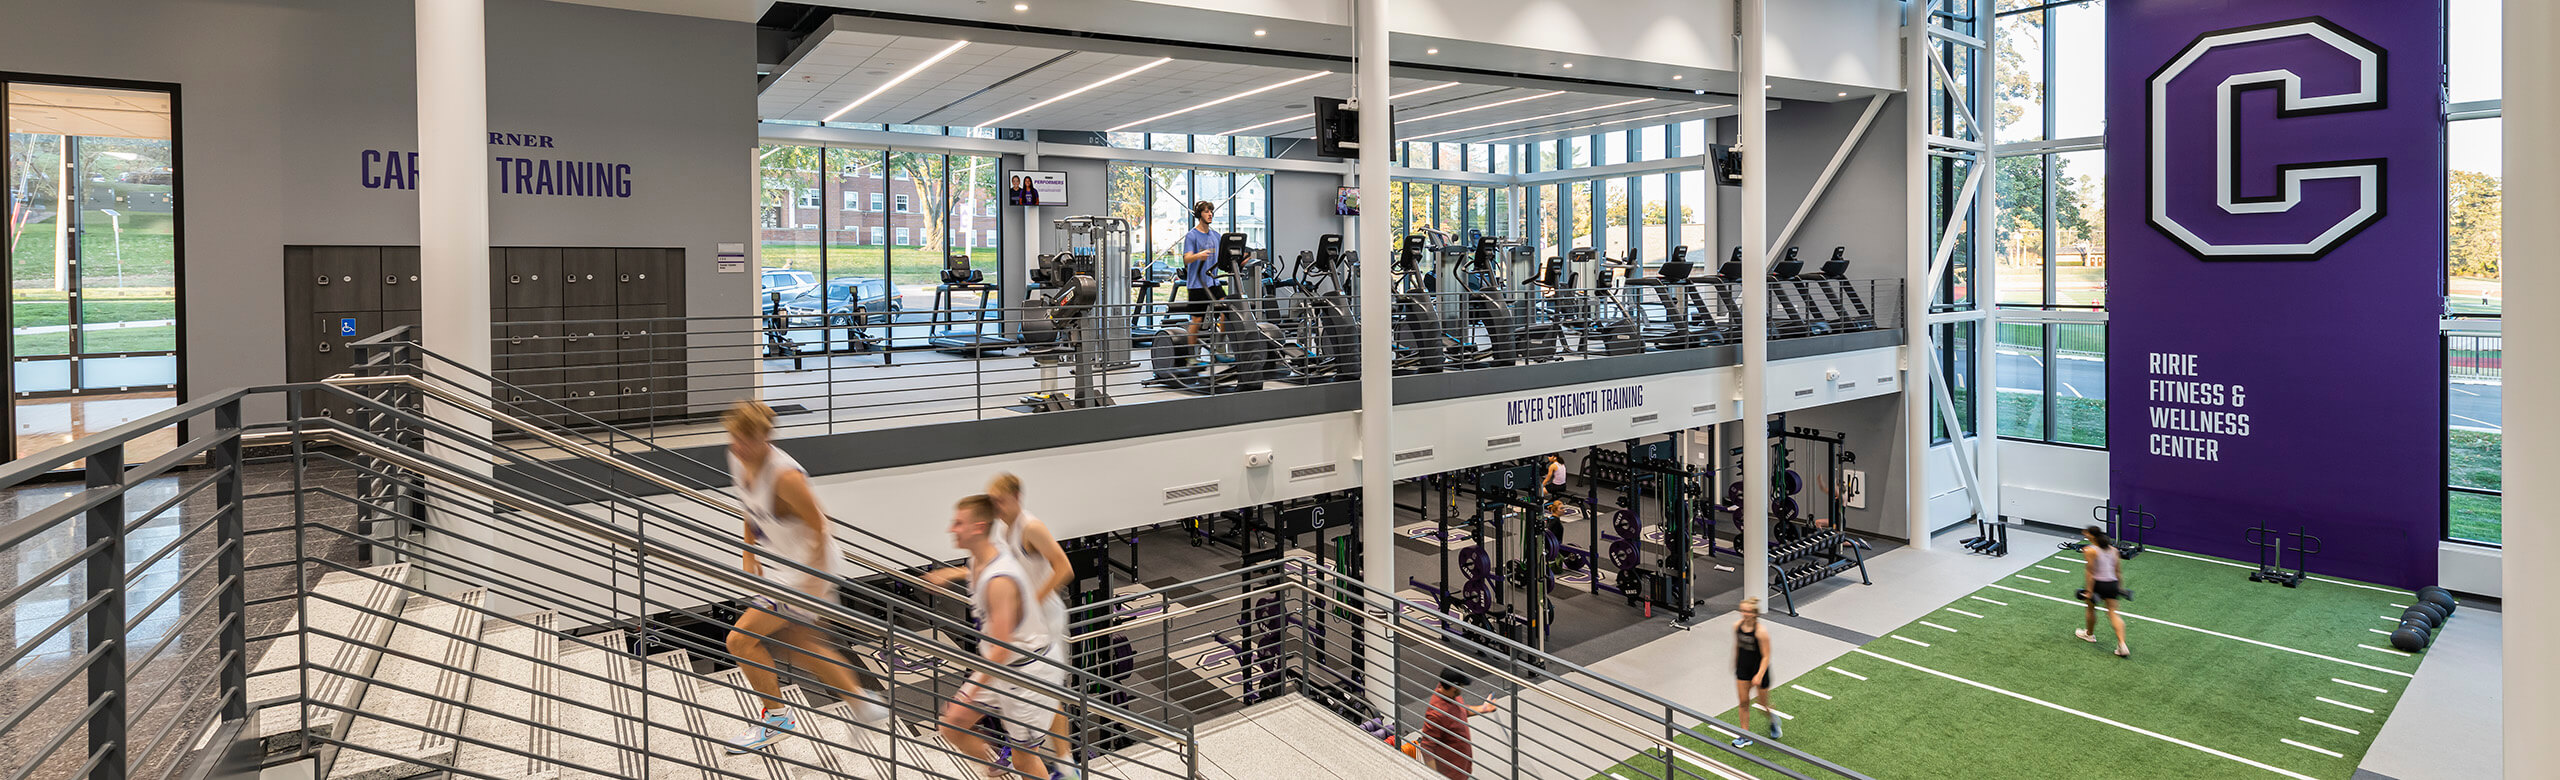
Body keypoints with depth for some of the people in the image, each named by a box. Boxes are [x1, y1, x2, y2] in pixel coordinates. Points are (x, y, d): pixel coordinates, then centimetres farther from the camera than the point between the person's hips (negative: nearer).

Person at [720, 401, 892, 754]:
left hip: (802, 571, -9)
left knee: (740, 639, -6)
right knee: (799, 648, 17)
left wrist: (814, 583, -19)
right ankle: (862, 701, 31)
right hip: (774, 564, 9)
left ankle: (776, 717, 15)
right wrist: (749, 554, 7)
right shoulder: (738, 459, -3)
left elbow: (819, 529, -22)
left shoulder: (785, 476, -29)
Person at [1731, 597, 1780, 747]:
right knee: (1744, 702, 6)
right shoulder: (1737, 625, -7)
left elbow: (1766, 656, -20)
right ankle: (1745, 736, 16)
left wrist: (1759, 675, -24)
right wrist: (1735, 665, 18)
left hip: (1759, 668, -5)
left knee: (1763, 704, 11)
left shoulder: (1761, 631, -25)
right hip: (1743, 667, 5)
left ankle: (1774, 722, 44)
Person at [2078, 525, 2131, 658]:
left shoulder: (2090, 551, -11)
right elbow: (2119, 570, 13)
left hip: (2098, 584, -5)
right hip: (2112, 583, 5)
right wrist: (2120, 586, 21)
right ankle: (2122, 645, -8)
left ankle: (2089, 634, 38)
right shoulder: (2112, 549, 10)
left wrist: (2088, 591, -15)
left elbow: (2090, 572, -15)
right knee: (2113, 612, 5)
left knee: (2091, 608, 18)